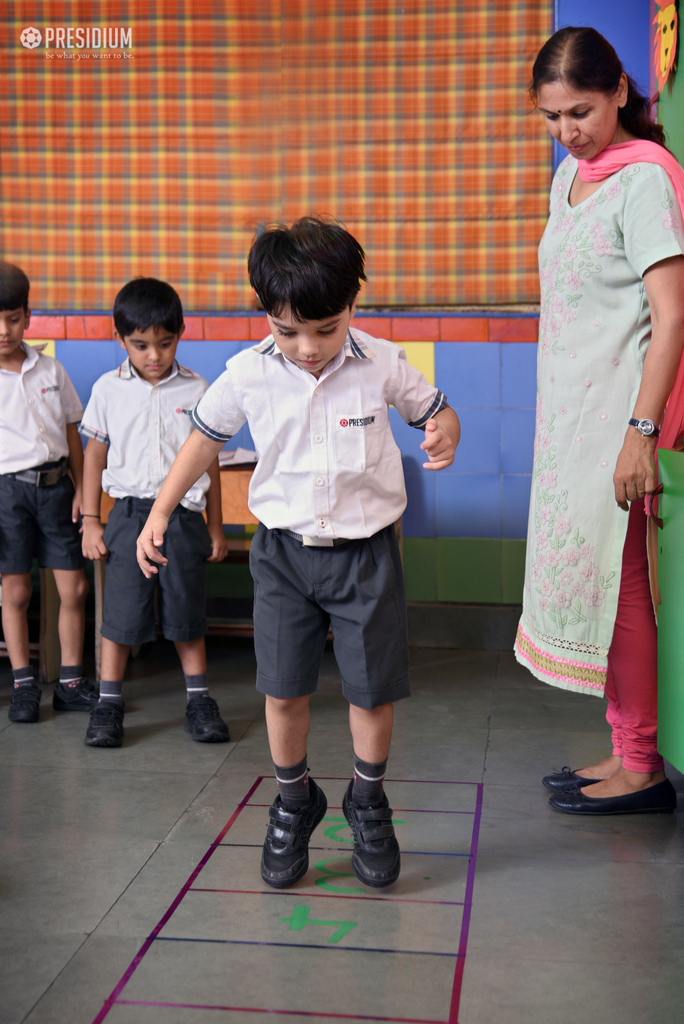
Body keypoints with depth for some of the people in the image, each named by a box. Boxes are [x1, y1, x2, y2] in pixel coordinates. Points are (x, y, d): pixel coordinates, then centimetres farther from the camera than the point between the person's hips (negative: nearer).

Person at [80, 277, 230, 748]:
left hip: (183, 514, 0)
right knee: (121, 611, 1)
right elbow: (95, 455, 9)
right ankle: (109, 704, 14)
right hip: (130, 514, 0)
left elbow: (209, 460, 7)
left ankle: (199, 700, 20)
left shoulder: (196, 390, 2)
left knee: (187, 611, 7)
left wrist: (215, 528, 9)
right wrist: (90, 522, 4)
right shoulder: (108, 390, 3)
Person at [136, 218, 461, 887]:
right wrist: (159, 513, 7)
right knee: (283, 687, 6)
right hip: (284, 552, 1)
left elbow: (435, 409, 6)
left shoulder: (382, 365, -9)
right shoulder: (248, 373, -6)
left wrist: (445, 433, -19)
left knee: (373, 688, 5)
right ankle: (292, 803, 30)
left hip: (365, 551, -1)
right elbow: (206, 436, 8)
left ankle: (367, 803, 30)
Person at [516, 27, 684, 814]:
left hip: (617, 409, -8)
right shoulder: (569, 177, 14)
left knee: (613, 578, -5)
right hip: (567, 410, 8)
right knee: (585, 573, 9)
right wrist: (559, 417, 14)